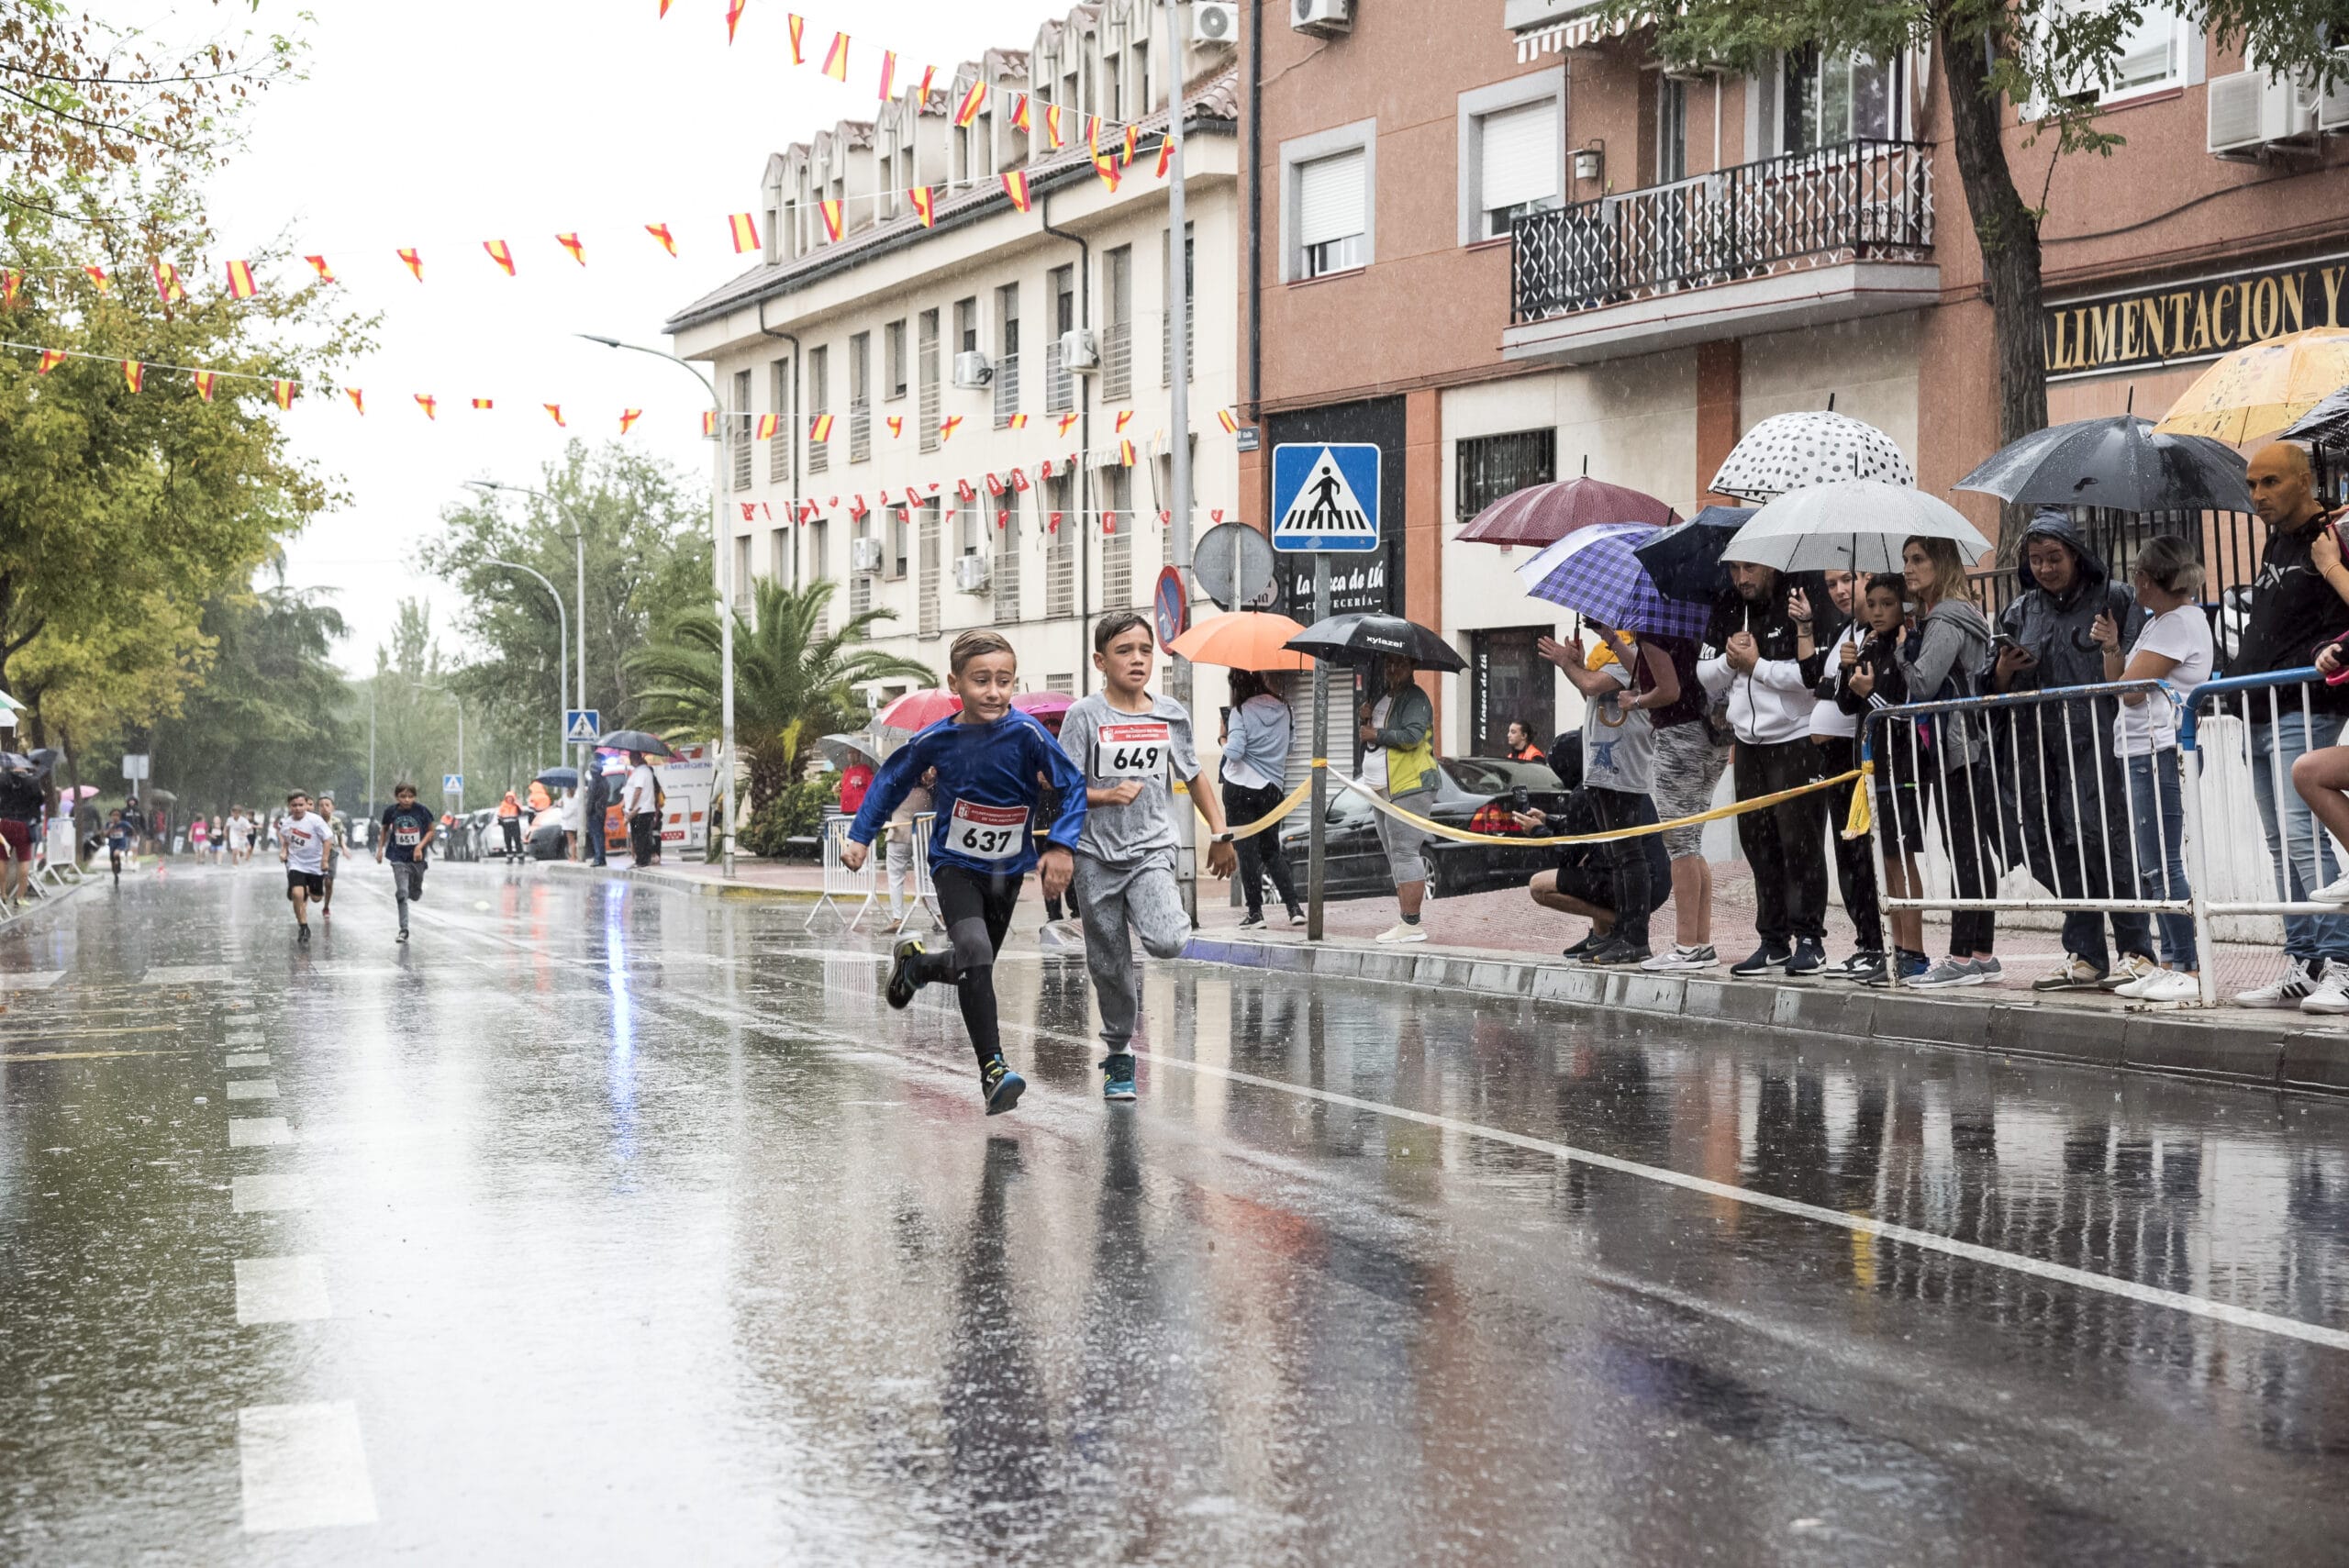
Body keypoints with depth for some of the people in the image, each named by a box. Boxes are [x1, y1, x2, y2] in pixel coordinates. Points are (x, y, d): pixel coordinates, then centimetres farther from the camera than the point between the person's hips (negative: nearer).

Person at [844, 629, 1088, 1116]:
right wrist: (861, 836, -1)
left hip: (1007, 870, 2)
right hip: (954, 865, -2)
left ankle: (914, 962, 50)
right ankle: (993, 1070, -21)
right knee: (974, 952, -25)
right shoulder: (935, 740, -15)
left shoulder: (1027, 734, -20)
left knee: (975, 968, 16)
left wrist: (1061, 846, -26)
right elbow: (891, 779, 3)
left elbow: (1073, 786, -14)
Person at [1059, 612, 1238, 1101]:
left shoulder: (1172, 714, 4)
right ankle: (1119, 1054, 24)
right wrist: (1106, 796, -24)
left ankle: (1171, 913, 12)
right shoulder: (1084, 715, -4)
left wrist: (1220, 835, 17)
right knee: (1108, 964, 6)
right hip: (1096, 853, -1)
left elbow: (1193, 776, 17)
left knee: (1167, 943, -24)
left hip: (1152, 849, 1)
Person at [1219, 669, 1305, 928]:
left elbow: (1234, 752, -18)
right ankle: (1294, 906, 4)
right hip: (1273, 788, 5)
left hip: (1241, 788, -5)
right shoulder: (1282, 709, 5)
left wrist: (1222, 739, 2)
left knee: (1247, 851, 1)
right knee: (1271, 851, 15)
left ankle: (1255, 911, 2)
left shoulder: (1241, 712, -11)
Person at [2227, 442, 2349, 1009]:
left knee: (2299, 833, -17)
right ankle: (2302, 967, 13)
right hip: (2259, 713, 9)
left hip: (2302, 711, -9)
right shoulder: (2275, 542, 17)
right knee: (2280, 844, 9)